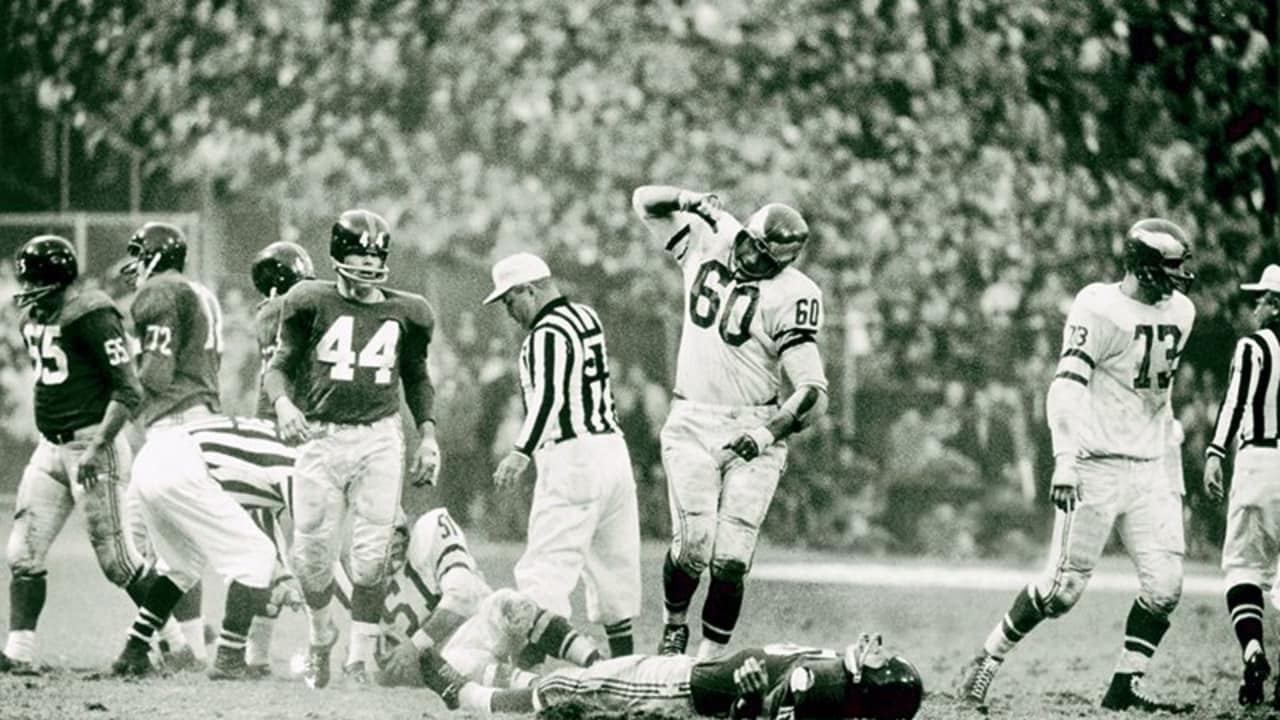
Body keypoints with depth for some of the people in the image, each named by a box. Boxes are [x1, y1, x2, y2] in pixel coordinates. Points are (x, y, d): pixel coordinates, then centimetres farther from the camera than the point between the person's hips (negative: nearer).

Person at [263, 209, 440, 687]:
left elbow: (416, 378, 21)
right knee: (313, 558, 3)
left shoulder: (405, 313, 7)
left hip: (379, 438, 1)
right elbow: (281, 365, 3)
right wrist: (283, 403, -18)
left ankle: (362, 654, 3)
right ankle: (321, 638, 29)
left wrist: (427, 433, 10)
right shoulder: (313, 303, 0)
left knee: (370, 556, -7)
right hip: (321, 440, -1)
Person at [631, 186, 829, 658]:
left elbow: (814, 391, -17)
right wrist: (691, 202, -7)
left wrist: (772, 430, -32)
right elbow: (646, 202, 13)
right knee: (694, 543, -12)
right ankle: (673, 625, 15)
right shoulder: (708, 242, 1)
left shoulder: (791, 296, -12)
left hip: (752, 430, -2)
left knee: (731, 558, -10)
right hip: (692, 424, 2)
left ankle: (710, 656, 3)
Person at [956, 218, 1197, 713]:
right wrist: (1065, 460, -29)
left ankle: (1125, 687, 5)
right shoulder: (1099, 310, -13)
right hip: (1096, 467, -7)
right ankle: (986, 662, 11)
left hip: (1149, 470, 7)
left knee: (1165, 586, -5)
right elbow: (1066, 388, -18)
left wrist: (1171, 466, 22)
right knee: (1065, 587, -7)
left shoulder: (1178, 313, 11)